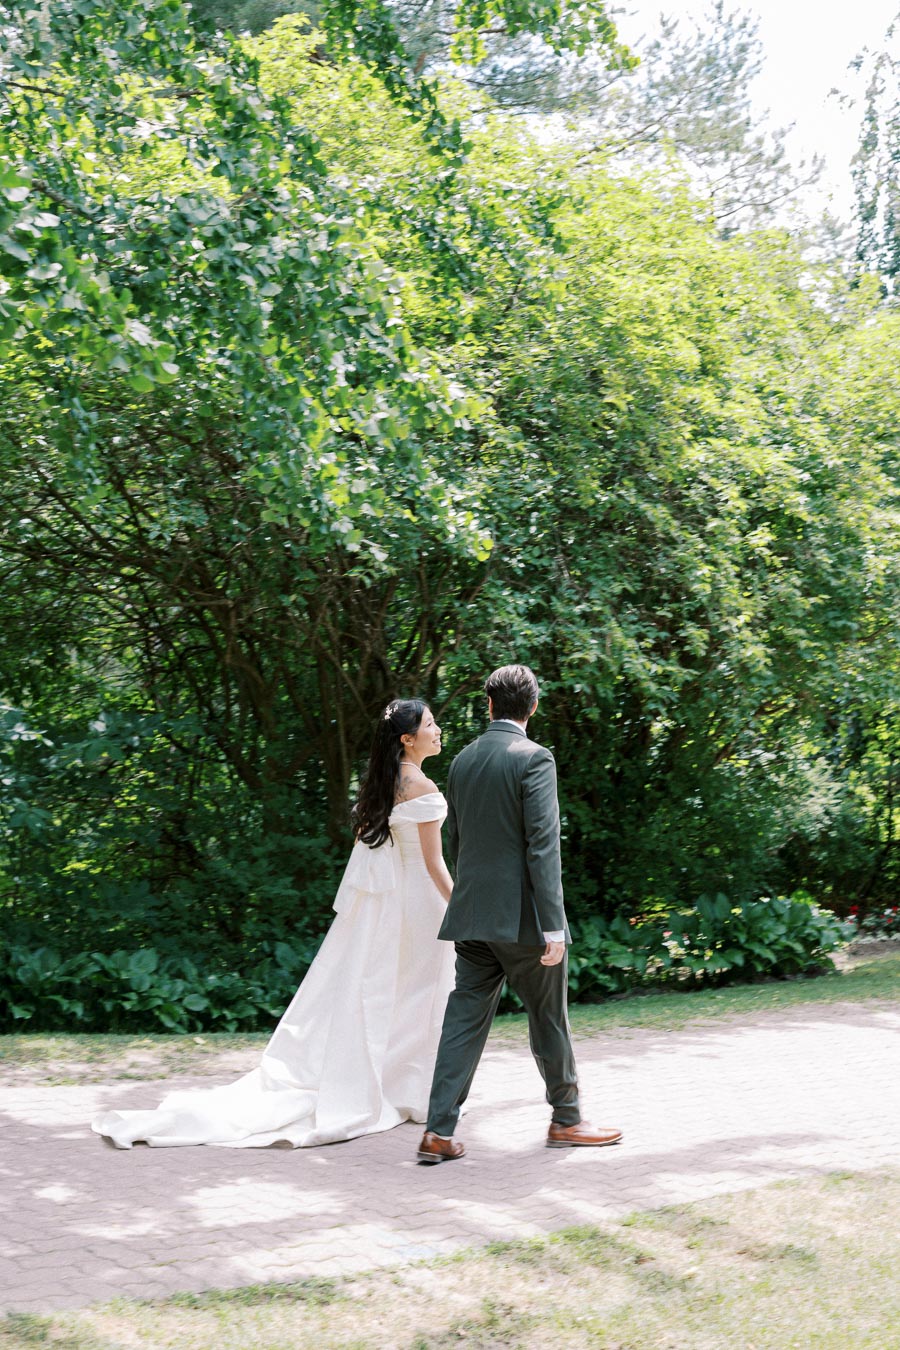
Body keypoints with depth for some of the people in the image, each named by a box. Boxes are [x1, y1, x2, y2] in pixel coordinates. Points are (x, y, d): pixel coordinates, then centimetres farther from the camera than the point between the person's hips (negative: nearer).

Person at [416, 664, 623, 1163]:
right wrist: (553, 924, -18)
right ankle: (566, 1119, 24)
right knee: (549, 1019, 9)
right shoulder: (533, 758, -11)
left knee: (465, 1019, 6)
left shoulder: (462, 761, 10)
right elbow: (542, 846, -17)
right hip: (522, 915, -6)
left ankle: (438, 1132, 1)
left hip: (472, 914, 6)